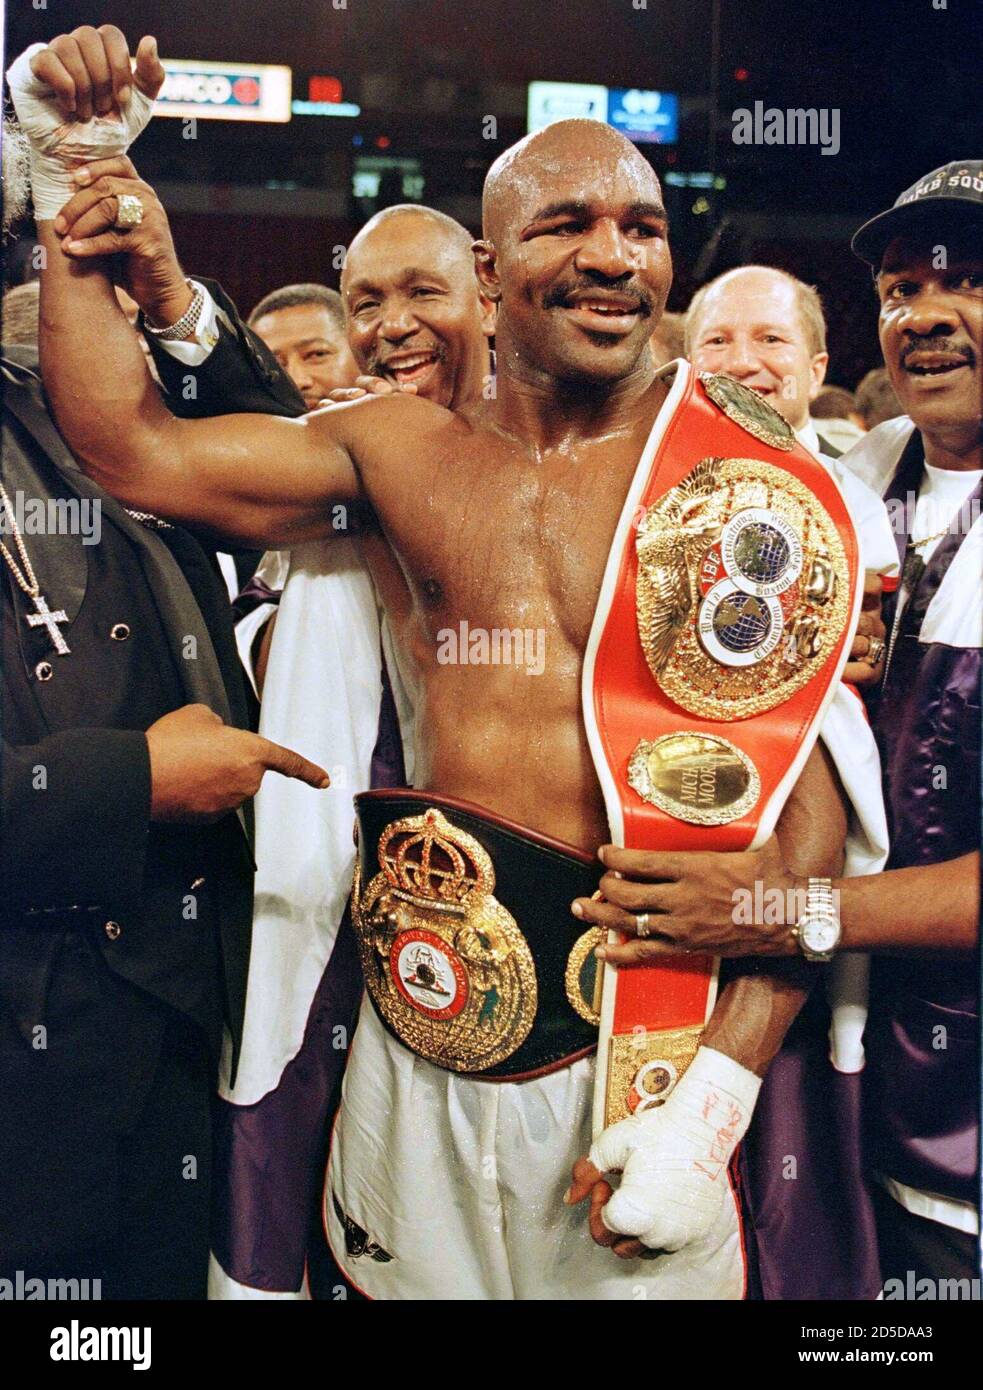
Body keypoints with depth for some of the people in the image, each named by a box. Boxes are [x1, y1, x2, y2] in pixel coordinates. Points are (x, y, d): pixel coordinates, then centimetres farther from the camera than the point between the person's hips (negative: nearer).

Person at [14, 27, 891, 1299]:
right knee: (410, 1277, 19)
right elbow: (127, 443, 1)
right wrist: (71, 169, 0)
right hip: (423, 1017, 3)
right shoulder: (405, 449, 4)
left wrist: (713, 1101, -19)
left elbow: (815, 791, -11)